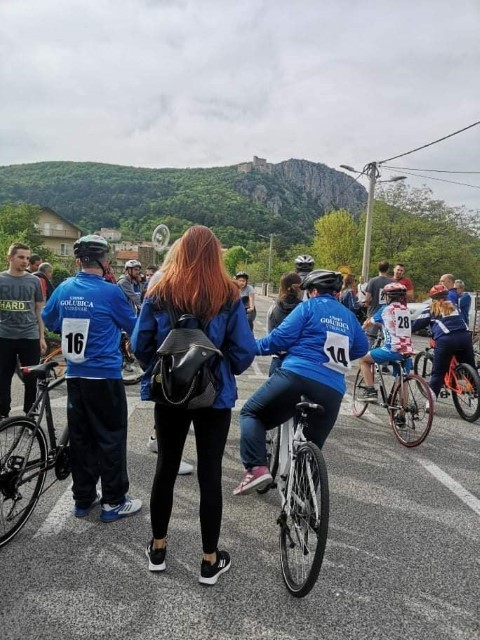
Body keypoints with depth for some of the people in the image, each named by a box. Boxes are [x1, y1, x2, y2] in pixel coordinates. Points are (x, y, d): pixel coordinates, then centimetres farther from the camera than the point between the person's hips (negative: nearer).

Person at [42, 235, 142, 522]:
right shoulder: (110, 292, -13)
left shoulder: (64, 289, 3)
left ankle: (83, 498, 25)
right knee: (110, 438, 4)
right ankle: (114, 502, 14)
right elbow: (133, 326, 1)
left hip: (74, 375, 6)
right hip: (105, 376, -5)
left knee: (80, 436, 14)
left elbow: (48, 320, 19)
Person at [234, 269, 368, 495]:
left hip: (297, 376, -5)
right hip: (332, 390, 5)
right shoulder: (349, 316, 21)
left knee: (251, 413, 12)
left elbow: (281, 337, -3)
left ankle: (257, 468, -6)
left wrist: (254, 347, 11)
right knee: (312, 447, 20)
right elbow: (361, 348, 31)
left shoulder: (308, 307, 5)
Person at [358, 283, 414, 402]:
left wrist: (363, 326, 35)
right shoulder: (406, 310, 12)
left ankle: (370, 391, 4)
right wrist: (382, 324, 41)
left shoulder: (386, 309, -2)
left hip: (393, 349, -6)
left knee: (364, 360, 12)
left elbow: (368, 322, 14)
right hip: (407, 351, 6)